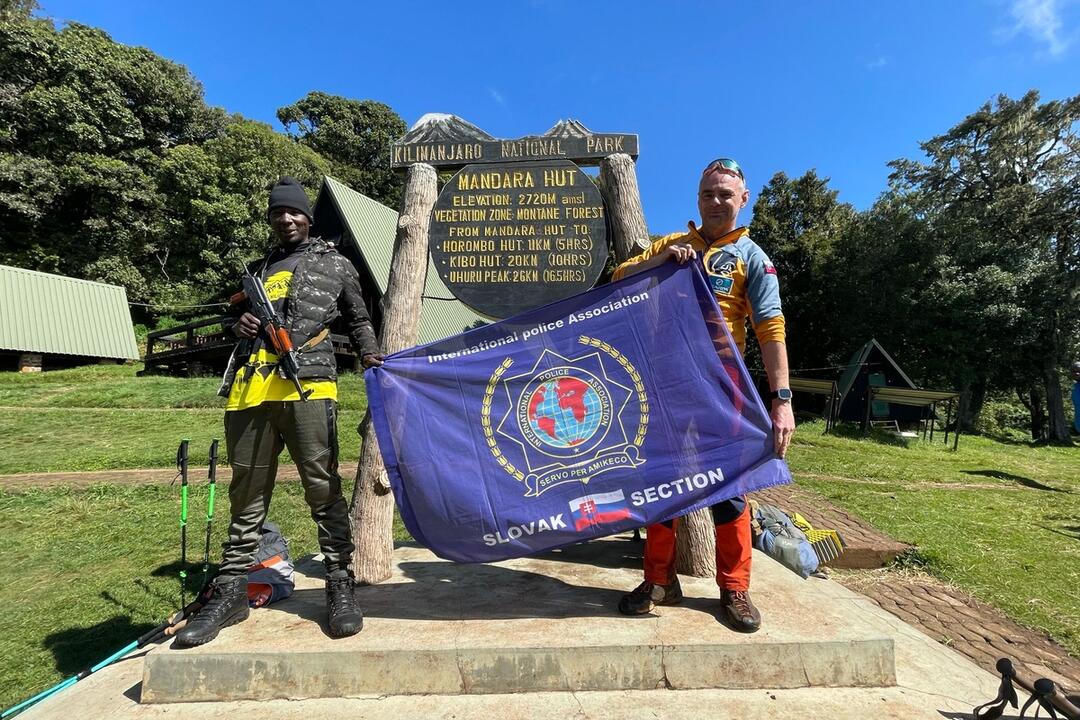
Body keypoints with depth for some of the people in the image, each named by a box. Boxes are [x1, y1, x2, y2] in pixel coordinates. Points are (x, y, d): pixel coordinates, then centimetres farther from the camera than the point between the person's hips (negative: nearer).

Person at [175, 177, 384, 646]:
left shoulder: (334, 264, 18)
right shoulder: (257, 269, 28)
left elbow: (358, 319, 22)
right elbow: (230, 315, 35)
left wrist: (368, 354, 4)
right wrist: (237, 322, 10)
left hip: (307, 384, -4)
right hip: (249, 387, 5)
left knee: (323, 487, -6)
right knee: (246, 493, 10)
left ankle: (339, 585, 4)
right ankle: (231, 590, 20)